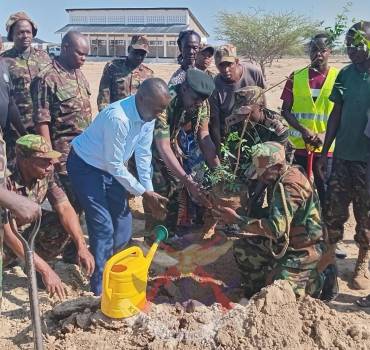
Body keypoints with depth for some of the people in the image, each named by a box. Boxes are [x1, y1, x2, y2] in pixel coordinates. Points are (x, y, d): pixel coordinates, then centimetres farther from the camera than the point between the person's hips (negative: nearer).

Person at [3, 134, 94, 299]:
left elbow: (65, 208, -15)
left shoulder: (46, 174, -16)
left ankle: (32, 265, 5)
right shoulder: (6, 182, -34)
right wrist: (45, 270, -39)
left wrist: (82, 247, -28)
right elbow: (9, 234, -36)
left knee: (65, 226, -18)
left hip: (29, 228, 5)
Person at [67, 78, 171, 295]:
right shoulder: (117, 118, -35)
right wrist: (144, 192, -20)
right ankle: (101, 288, 5)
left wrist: (150, 191, -8)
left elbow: (144, 154, -3)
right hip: (86, 166, -8)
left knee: (123, 221, 11)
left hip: (111, 167, 8)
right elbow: (115, 164, -28)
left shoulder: (148, 116, -10)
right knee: (103, 228, -10)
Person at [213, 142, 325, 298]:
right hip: (285, 242, 9)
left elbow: (277, 227, -34)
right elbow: (274, 213, 11)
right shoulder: (291, 173, 3)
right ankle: (254, 295, 13)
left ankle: (316, 280, 11)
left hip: (302, 252, -9)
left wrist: (236, 219, -30)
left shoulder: (290, 186, -27)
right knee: (243, 248, 1)